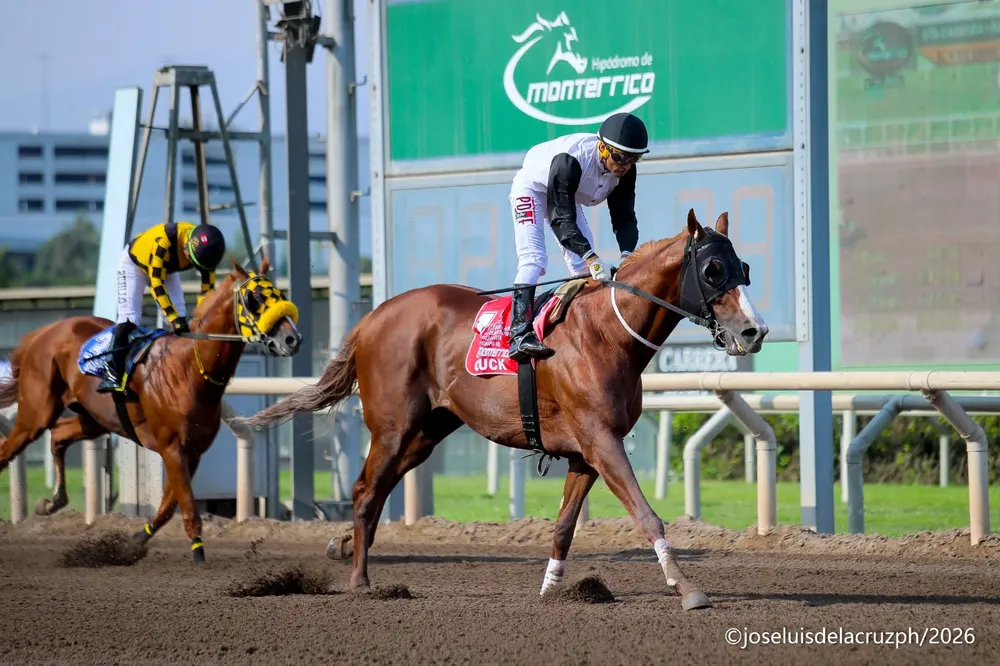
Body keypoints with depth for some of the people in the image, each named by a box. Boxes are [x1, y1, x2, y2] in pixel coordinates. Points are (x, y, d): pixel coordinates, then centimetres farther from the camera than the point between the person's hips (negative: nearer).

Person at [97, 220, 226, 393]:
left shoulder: (205, 247, -26)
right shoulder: (163, 240, -43)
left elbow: (208, 288, -18)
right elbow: (156, 283, -41)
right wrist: (173, 318, -44)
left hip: (167, 267, 6)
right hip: (134, 263, -6)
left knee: (180, 319, -7)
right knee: (129, 319, -18)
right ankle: (114, 375, -19)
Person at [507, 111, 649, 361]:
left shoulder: (625, 169, -22)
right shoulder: (569, 161, -42)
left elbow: (624, 217, -18)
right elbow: (561, 218, -42)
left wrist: (627, 254, -37)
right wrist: (591, 257, -52)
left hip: (567, 196, 7)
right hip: (532, 189, -7)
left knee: (582, 266, 1)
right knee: (533, 258, -23)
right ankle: (520, 335, -33)